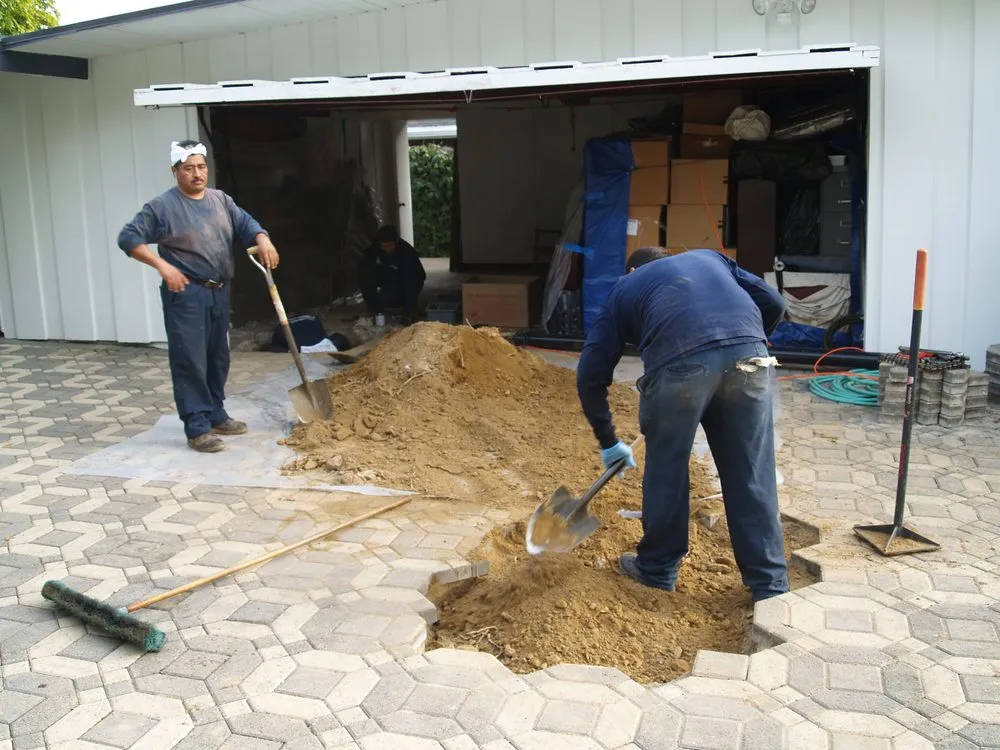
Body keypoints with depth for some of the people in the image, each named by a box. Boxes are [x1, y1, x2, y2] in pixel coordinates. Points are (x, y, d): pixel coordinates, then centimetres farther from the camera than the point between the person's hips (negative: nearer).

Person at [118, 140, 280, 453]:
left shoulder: (221, 200, 11)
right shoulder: (162, 206, -8)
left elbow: (245, 224, 6)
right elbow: (128, 238, -10)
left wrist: (262, 240, -17)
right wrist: (163, 266, -20)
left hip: (219, 292, 7)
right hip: (186, 294, -7)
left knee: (218, 359, 15)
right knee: (191, 362, -6)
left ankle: (216, 416, 29)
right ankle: (197, 428, -3)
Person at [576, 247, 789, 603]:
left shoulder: (624, 287, 31)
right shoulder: (708, 257, 37)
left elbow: (591, 375, 26)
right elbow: (773, 304, 25)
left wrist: (608, 441, 35)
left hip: (679, 361, -2)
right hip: (747, 355, 2)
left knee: (667, 470, 16)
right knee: (753, 476, 13)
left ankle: (657, 569, 33)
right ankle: (771, 585, 21)